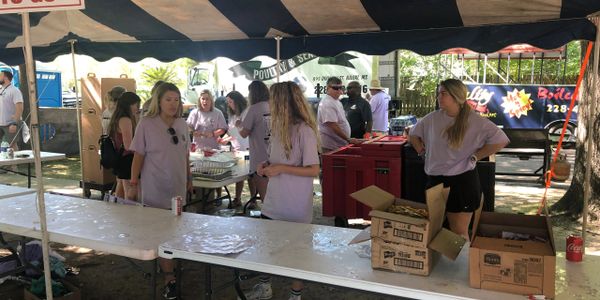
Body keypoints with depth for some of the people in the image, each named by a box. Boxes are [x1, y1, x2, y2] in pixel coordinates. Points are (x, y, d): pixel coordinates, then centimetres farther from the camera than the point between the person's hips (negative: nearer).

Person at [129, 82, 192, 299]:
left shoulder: (182, 124, 4)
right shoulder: (146, 124, -10)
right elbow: (139, 156, -8)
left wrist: (189, 179, 16)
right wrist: (133, 182, -11)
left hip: (178, 186, 5)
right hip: (156, 188, -5)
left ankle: (165, 267, 33)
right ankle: (169, 278, 7)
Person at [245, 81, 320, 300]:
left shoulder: (304, 131, -18)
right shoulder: (279, 127, 5)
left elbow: (314, 170, -19)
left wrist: (281, 169, -22)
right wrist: (267, 166, -1)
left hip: (295, 207, -7)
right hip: (274, 202, 7)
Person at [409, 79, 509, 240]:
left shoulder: (475, 121, -11)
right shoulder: (433, 118, 2)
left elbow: (501, 140, -11)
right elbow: (413, 134, 18)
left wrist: (475, 157, -11)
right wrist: (423, 152, 6)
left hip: (463, 181, -4)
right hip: (435, 180, 5)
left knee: (460, 232, 4)